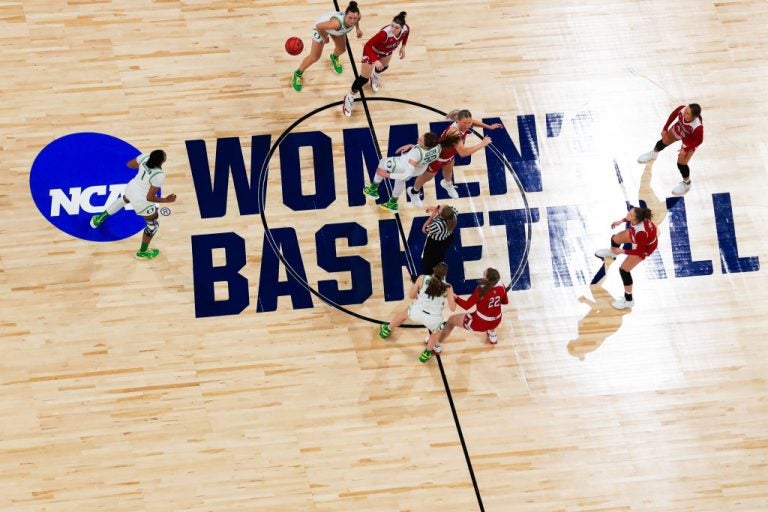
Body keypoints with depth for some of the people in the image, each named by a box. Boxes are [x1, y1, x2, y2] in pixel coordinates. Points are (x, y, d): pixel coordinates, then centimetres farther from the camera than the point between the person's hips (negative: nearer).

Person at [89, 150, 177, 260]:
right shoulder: (159, 176, -35)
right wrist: (166, 200, -19)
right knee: (153, 225, 21)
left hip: (131, 188, 7)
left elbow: (129, 164, 0)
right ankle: (142, 252, 41)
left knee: (124, 199, 43)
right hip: (142, 202, -6)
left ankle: (99, 218, 60)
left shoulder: (145, 157, -20)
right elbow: (150, 197, -28)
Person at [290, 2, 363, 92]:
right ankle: (297, 74, 30)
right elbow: (319, 26, -36)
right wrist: (324, 38, -20)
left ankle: (334, 57, 61)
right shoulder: (337, 22, -51)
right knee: (314, 57, 4)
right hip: (322, 27, -5)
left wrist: (357, 28, -7)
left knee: (342, 50, 22)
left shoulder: (355, 16, -34)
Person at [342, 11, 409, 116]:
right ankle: (349, 99, 23)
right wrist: (375, 61, -48)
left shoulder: (406, 29, -30)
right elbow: (368, 46, -41)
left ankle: (375, 76, 73)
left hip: (387, 51, 6)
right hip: (372, 51, -6)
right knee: (363, 79, 1)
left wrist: (403, 46, -2)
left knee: (383, 67, 36)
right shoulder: (385, 33, -47)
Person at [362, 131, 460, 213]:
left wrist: (387, 174, -37)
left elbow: (407, 175, -43)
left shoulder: (417, 153, -47)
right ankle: (393, 204, 54)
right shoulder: (438, 146, -30)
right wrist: (411, 146, -8)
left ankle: (373, 189, 40)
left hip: (405, 167, -5)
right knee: (400, 180, 36)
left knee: (383, 163, 22)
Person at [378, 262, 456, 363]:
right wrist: (453, 298, 13)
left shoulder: (422, 279, -9)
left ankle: (387, 329, 63)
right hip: (433, 319, -2)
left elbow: (411, 295, 1)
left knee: (403, 314, 38)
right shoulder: (447, 287, -11)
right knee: (437, 331, 37)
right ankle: (427, 353, 51)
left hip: (416, 312, 2)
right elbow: (452, 308, -6)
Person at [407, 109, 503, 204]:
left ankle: (447, 184, 71)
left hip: (449, 153, 7)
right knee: (427, 177, 22)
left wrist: (489, 127, 3)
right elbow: (463, 152, -58)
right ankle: (414, 192, 53)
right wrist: (482, 144, -51)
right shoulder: (454, 132, -48)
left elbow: (472, 121, 3)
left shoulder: (464, 123, -24)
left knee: (449, 170, 36)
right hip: (437, 157, -6)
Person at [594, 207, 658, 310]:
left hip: (645, 247, -7)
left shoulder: (641, 233, -48)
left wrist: (622, 251, -25)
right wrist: (621, 221, -2)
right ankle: (612, 252, 69)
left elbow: (640, 251, -31)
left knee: (624, 270, -3)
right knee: (615, 239, 27)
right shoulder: (639, 217, -32)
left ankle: (628, 300, 19)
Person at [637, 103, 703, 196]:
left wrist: (686, 149, -25)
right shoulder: (682, 109, -37)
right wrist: (665, 128, -7)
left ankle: (686, 183, 27)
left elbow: (699, 140, -26)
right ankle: (653, 153, 67)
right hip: (678, 129, 5)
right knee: (664, 141, 29)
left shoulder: (698, 127, -46)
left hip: (690, 141, -5)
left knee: (681, 163, -5)